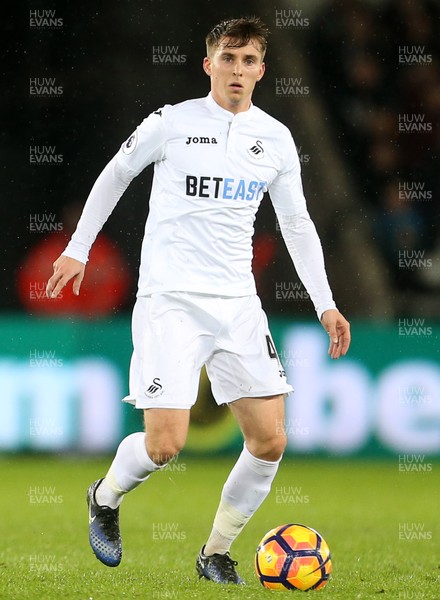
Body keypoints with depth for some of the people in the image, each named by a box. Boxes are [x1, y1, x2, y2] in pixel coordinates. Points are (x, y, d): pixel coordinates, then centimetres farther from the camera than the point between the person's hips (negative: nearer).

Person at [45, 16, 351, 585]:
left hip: (237, 303, 4)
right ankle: (106, 497, 20)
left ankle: (216, 553, 15)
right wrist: (77, 250, 13)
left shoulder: (275, 139, 8)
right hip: (169, 299, -4)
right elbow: (114, 175, 11)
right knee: (164, 445, -13)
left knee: (270, 441, -5)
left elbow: (297, 224, 15)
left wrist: (325, 304, 8)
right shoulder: (172, 123, -3)